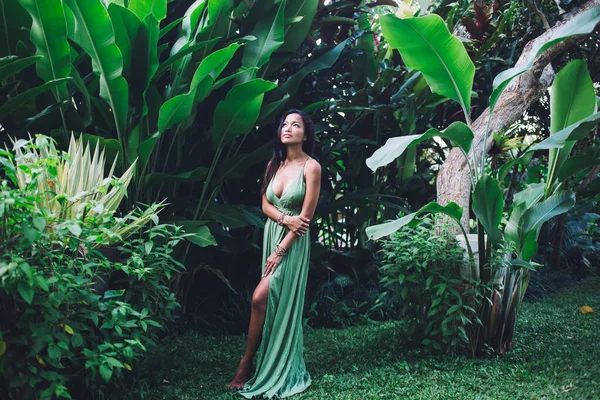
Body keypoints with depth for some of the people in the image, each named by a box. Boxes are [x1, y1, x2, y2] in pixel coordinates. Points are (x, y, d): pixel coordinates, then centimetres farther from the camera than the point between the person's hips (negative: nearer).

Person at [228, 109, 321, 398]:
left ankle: (246, 363, -1)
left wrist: (280, 251, -14)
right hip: (271, 235, 6)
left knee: (261, 298, -15)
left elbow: (306, 216, -14)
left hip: (293, 243, -6)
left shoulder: (311, 167, -11)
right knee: (273, 302, 9)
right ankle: (281, 364, 20)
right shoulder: (274, 164, 7)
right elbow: (265, 205, 6)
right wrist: (286, 219, -15)